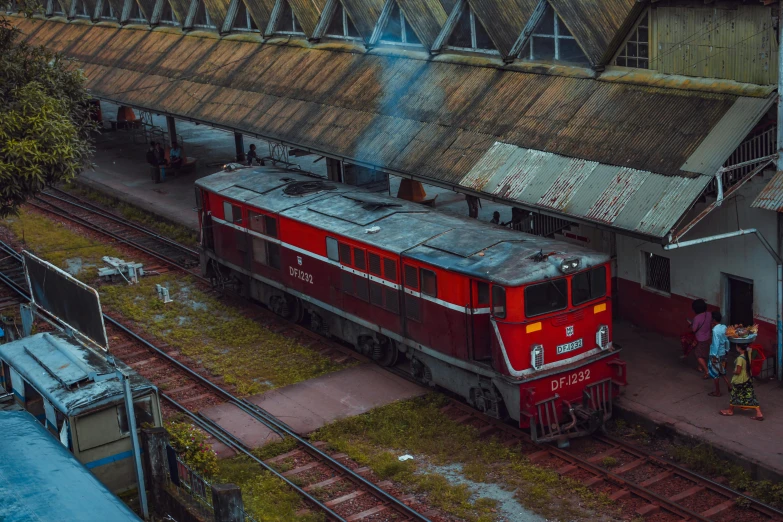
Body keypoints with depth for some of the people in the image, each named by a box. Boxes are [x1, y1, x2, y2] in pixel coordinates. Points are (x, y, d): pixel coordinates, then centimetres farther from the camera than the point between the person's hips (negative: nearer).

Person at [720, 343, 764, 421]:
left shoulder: (740, 358, -27)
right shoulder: (748, 354, -7)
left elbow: (738, 372, -22)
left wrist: (733, 372, -5)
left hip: (739, 381, -7)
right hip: (748, 379, 7)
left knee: (735, 395, 14)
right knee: (750, 397, 8)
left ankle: (730, 411, 32)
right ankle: (759, 413, 2)